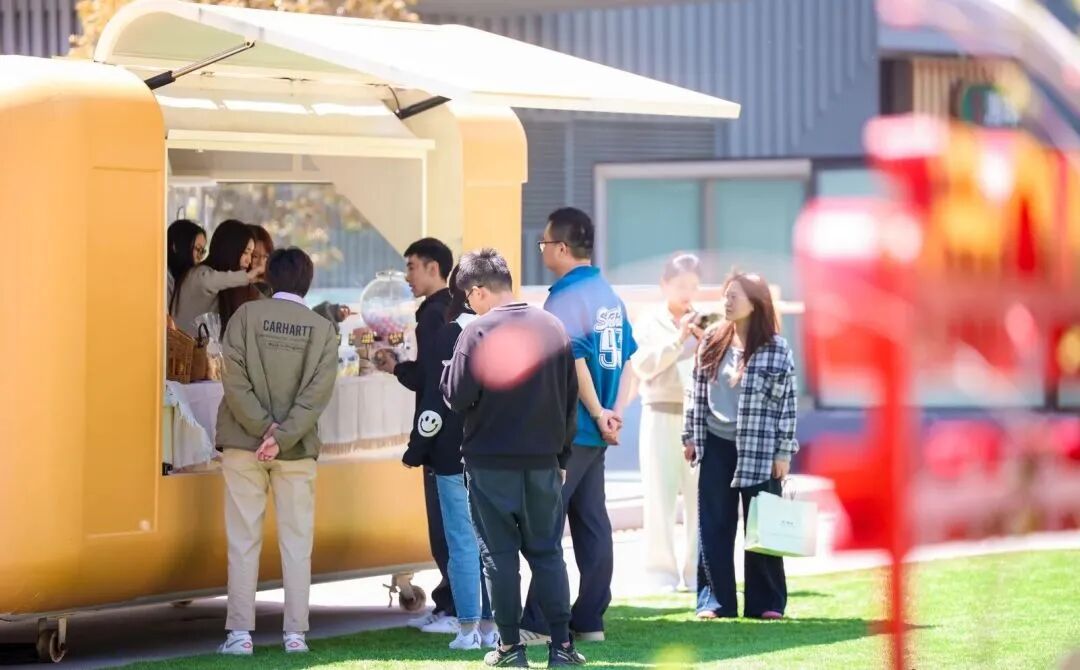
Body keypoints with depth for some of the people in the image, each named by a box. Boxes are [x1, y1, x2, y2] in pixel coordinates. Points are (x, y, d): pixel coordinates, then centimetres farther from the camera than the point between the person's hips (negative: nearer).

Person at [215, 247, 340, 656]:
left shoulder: (246, 315, -2)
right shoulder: (322, 330, 1)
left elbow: (235, 379, -11)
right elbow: (317, 393, -8)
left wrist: (264, 428, -11)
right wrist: (282, 437, -13)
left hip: (244, 444, -1)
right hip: (296, 450, 1)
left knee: (243, 541, 2)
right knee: (296, 542, 6)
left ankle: (240, 633, -3)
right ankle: (295, 633, 2)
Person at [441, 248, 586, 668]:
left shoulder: (478, 333, -13)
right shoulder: (553, 328, 4)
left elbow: (458, 398, -13)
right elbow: (571, 397, 9)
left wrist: (449, 369, 7)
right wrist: (561, 454, 17)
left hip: (491, 463, -4)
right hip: (543, 461, 4)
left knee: (499, 554, 5)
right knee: (547, 552, 10)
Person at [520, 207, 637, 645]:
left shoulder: (564, 300, -14)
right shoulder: (609, 296, 12)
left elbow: (576, 363, -20)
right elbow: (627, 359, 11)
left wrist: (599, 415, -11)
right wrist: (617, 412, 2)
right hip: (595, 433, 8)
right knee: (591, 523, 10)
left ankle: (538, 624, -6)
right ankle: (589, 620, 12)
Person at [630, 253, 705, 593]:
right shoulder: (650, 323, 6)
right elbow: (644, 366, -7)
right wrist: (678, 339, -13)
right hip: (661, 415, -1)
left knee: (699, 494, -2)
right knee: (660, 495, -4)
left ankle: (696, 572, 2)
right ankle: (662, 572, -1)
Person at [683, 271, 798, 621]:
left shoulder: (776, 350, -7)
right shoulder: (712, 341, 4)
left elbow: (787, 403, -6)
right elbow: (698, 391, 10)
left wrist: (784, 452, -7)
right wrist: (691, 436, 8)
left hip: (759, 451, -3)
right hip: (716, 447, 4)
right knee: (714, 527, 3)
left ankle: (766, 602, 9)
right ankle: (714, 600, 8)